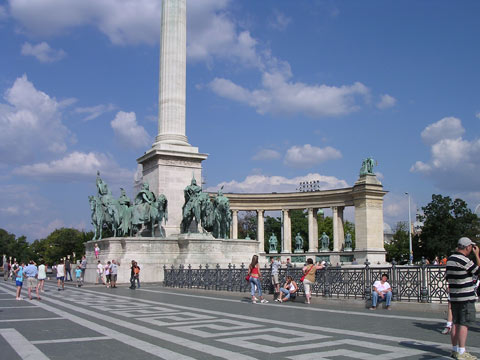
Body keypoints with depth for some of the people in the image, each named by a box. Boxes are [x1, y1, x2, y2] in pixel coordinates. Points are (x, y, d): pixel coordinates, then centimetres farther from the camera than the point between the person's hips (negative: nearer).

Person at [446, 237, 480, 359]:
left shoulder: (450, 259, 10)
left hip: (454, 297, 8)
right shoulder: (464, 260, -17)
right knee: (464, 324, -5)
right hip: (466, 298, -8)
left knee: (456, 323, 12)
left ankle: (454, 350, 18)